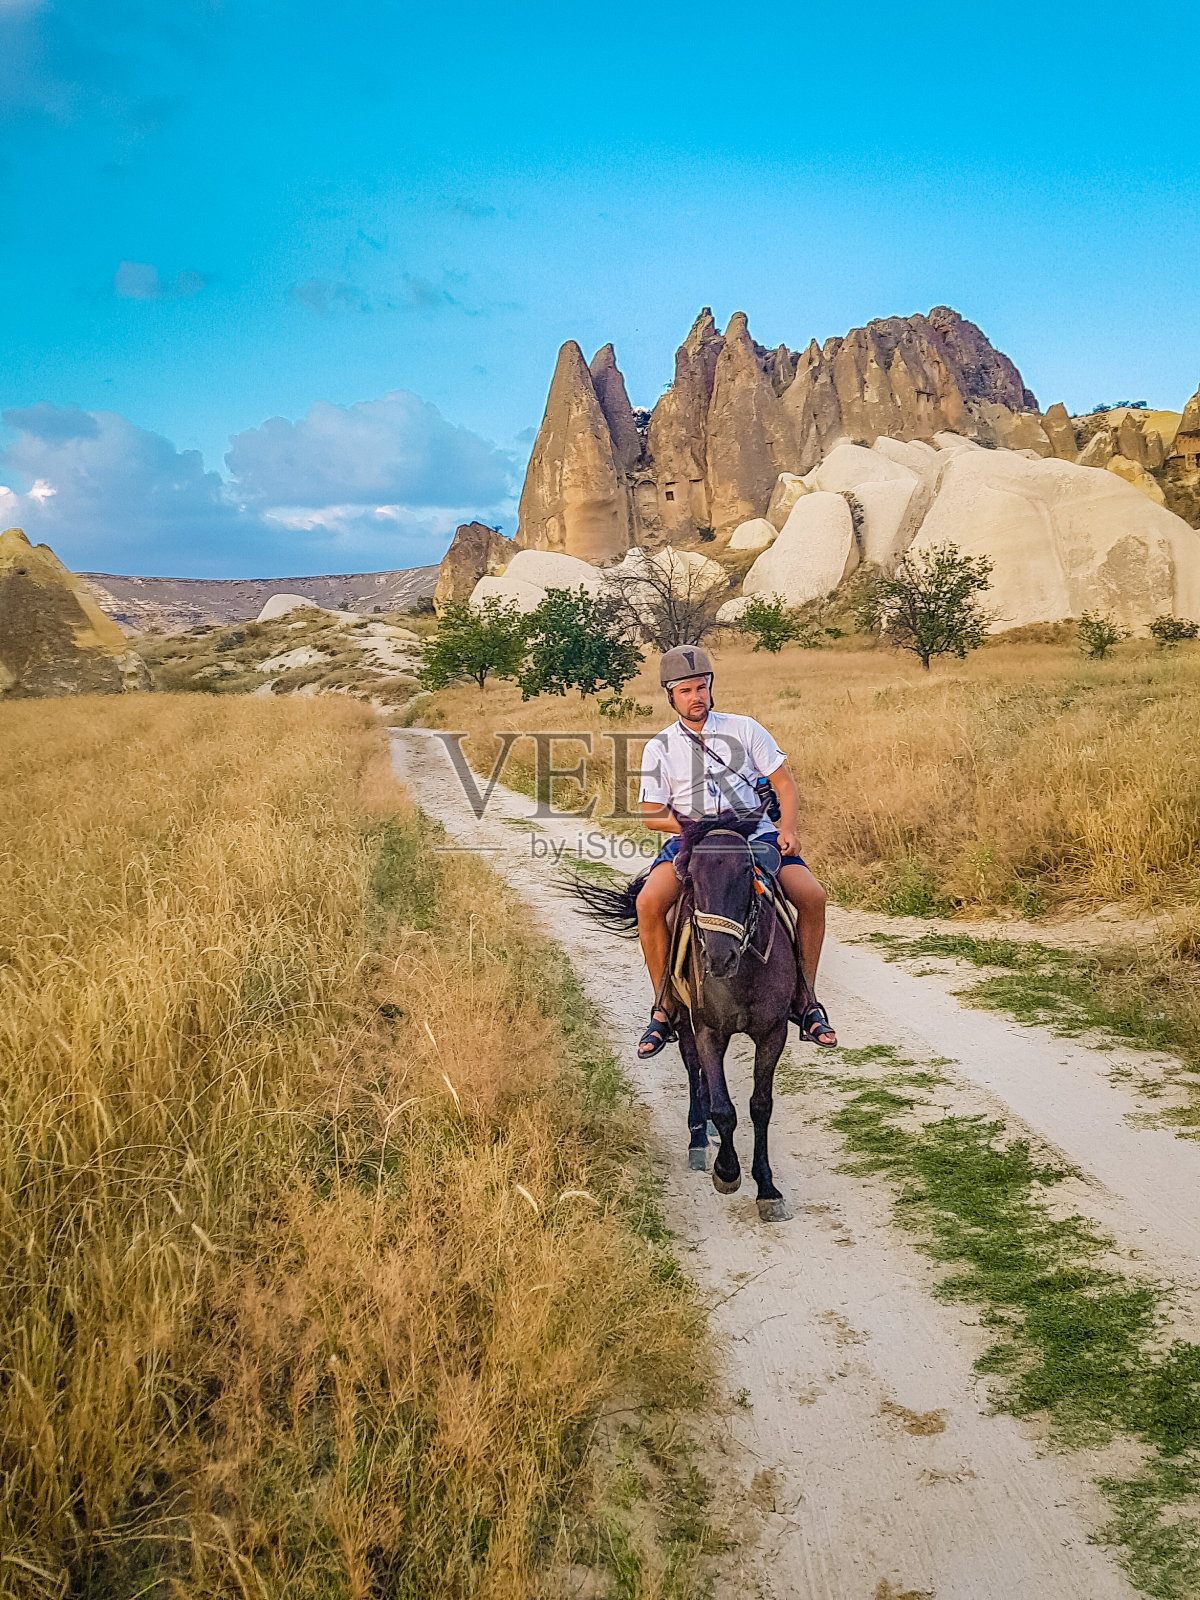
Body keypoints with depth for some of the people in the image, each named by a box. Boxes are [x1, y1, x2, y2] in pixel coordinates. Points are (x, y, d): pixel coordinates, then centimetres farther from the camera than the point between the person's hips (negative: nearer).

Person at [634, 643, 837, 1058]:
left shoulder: (744, 728, 6)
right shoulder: (659, 748, 5)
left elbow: (784, 783, 7)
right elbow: (653, 815, 3)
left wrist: (787, 829, -10)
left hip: (755, 834, 1)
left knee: (812, 895, -21)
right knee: (649, 903, -28)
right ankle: (664, 1009, -12)